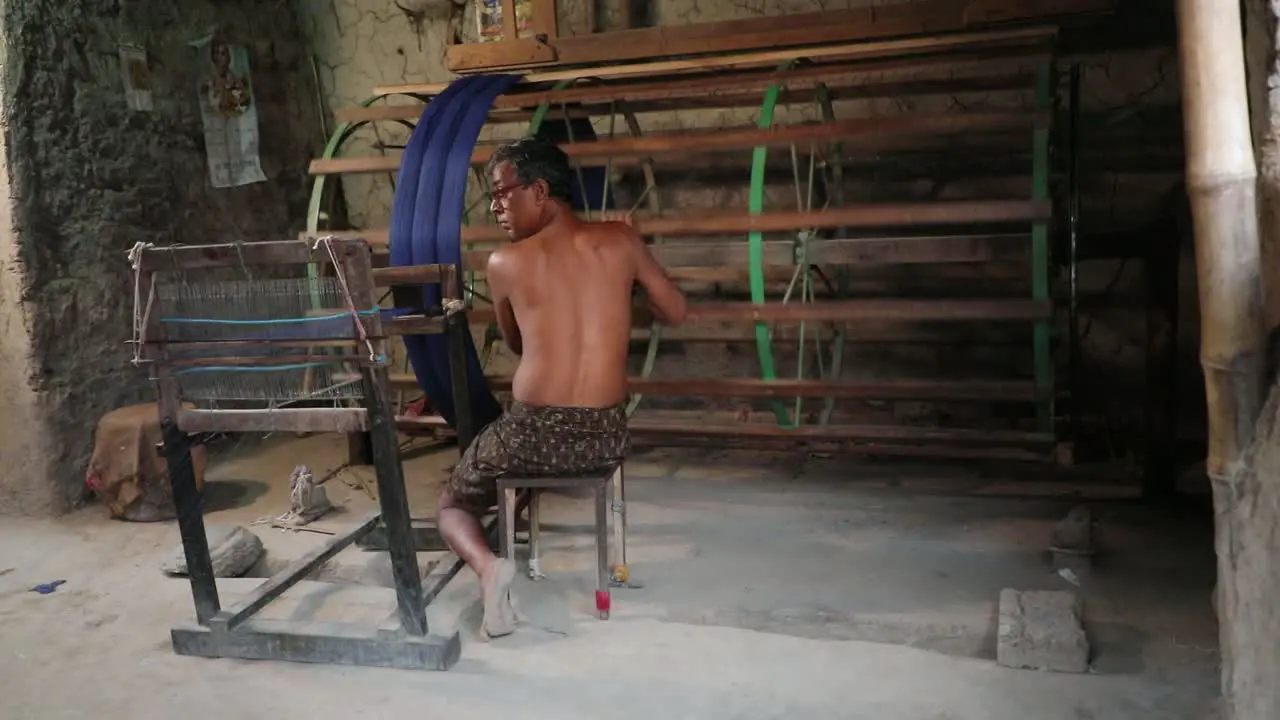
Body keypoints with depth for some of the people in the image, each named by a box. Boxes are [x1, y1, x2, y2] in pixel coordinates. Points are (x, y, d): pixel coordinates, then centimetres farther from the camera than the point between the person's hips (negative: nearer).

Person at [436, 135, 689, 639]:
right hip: (606, 437, 3)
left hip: (532, 436, -2)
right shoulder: (620, 241, 1)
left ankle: (489, 567, -6)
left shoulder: (505, 264, -3)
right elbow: (675, 313, 13)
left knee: (451, 505, 25)